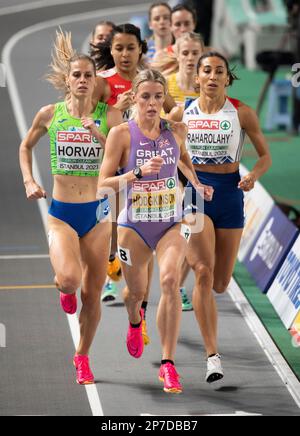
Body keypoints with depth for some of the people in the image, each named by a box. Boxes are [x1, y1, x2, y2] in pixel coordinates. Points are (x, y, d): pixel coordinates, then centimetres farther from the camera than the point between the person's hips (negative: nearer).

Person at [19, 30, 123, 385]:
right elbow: (25, 147, 16)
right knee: (70, 279, -25)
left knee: (92, 294, 6)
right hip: (60, 213, -1)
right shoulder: (50, 114, -1)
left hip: (97, 212, 1)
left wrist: (97, 132, -20)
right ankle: (63, 287, 14)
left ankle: (82, 356, 28)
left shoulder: (109, 115, -3)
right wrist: (29, 182, 4)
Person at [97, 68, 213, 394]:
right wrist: (139, 172, -26)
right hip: (134, 225, -1)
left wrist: (197, 184, 8)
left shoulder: (176, 130, -1)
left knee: (170, 280, -24)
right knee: (136, 291, 16)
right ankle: (135, 320, 57)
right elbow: (102, 186, -14)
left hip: (171, 223, 1)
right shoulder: (121, 134, -11)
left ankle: (168, 364, -19)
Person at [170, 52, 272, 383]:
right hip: (194, 193, -1)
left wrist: (253, 176, -16)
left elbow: (265, 156, 5)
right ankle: (212, 355, -18)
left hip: (229, 193, 1)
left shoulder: (241, 113, -2)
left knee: (220, 284, 9)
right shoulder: (182, 113, 1)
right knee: (204, 272, -19)